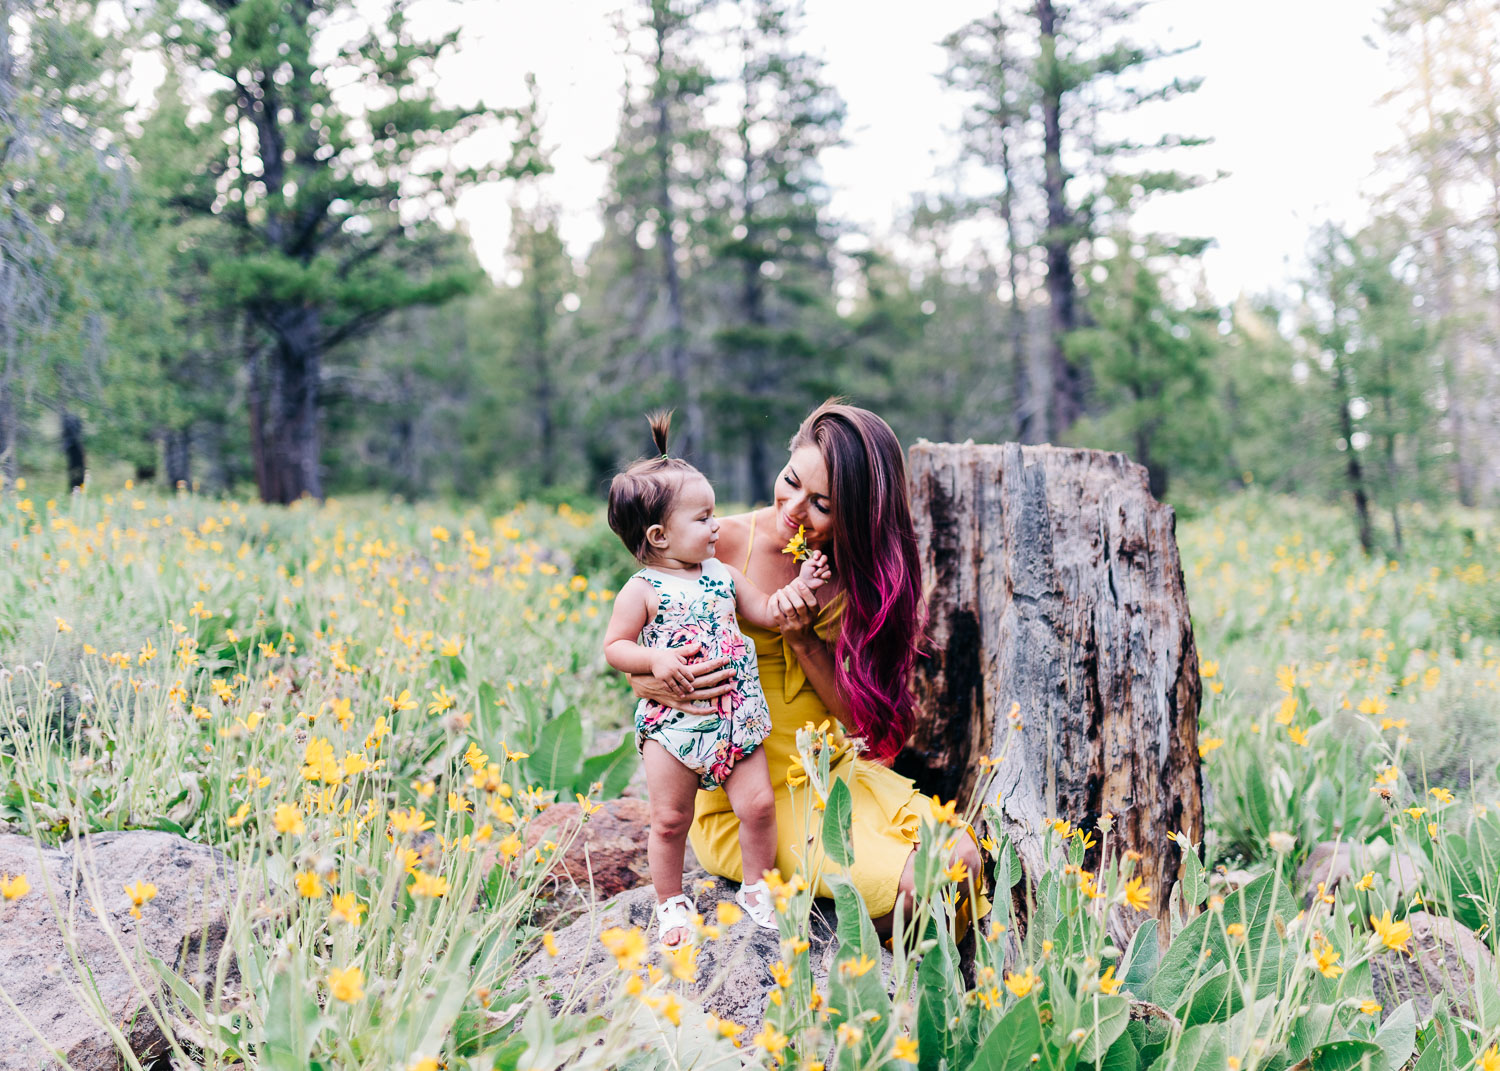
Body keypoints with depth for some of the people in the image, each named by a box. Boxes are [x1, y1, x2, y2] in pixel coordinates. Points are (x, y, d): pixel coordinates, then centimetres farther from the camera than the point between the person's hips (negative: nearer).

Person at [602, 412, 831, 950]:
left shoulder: (723, 576, 8)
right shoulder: (642, 591, -7)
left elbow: (766, 612, 13)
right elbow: (614, 647, -6)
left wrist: (800, 586, 1)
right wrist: (655, 659, -21)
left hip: (736, 718, 4)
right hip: (673, 722, -4)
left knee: (758, 805, -1)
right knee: (670, 820, 3)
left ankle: (757, 888, 21)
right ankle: (671, 902, 23)